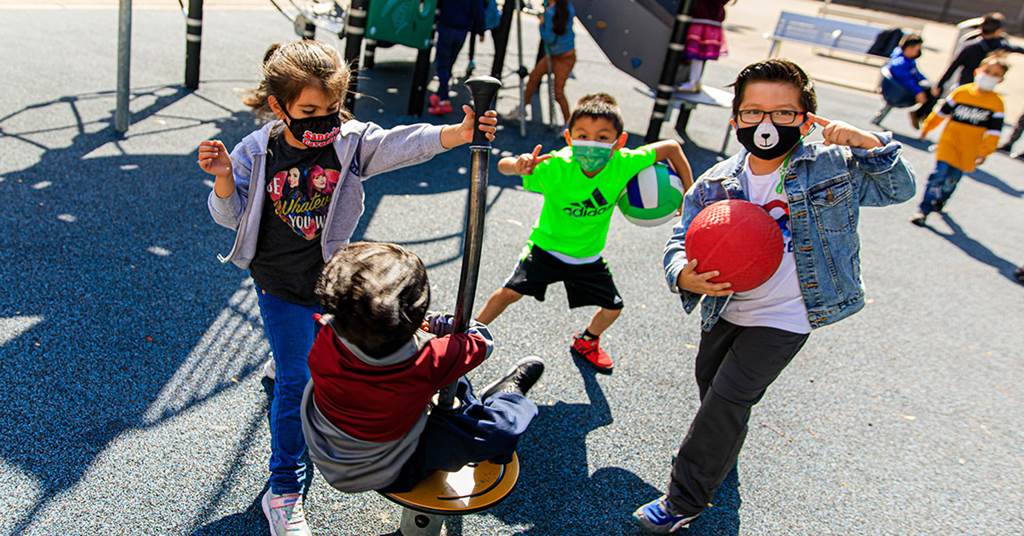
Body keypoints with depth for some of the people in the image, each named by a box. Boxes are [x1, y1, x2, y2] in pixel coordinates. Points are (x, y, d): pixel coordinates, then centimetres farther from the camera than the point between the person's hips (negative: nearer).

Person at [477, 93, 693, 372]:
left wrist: (689, 192, -11)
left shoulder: (624, 163, -26)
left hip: (589, 254, 3)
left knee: (613, 307, 11)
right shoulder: (555, 167, -33)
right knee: (511, 291, -11)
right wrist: (519, 165, -56)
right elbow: (503, 166, -33)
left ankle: (587, 342, 44)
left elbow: (671, 147, -14)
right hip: (547, 245, -3)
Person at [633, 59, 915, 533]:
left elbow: (899, 188, -4)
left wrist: (869, 143, -23)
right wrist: (684, 277, -33)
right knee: (709, 379, 24)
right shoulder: (715, 184, -10)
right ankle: (722, 450, 57)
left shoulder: (831, 167, -12)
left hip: (784, 319, -4)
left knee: (727, 401, -5)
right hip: (725, 309, 5)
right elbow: (681, 240, -10)